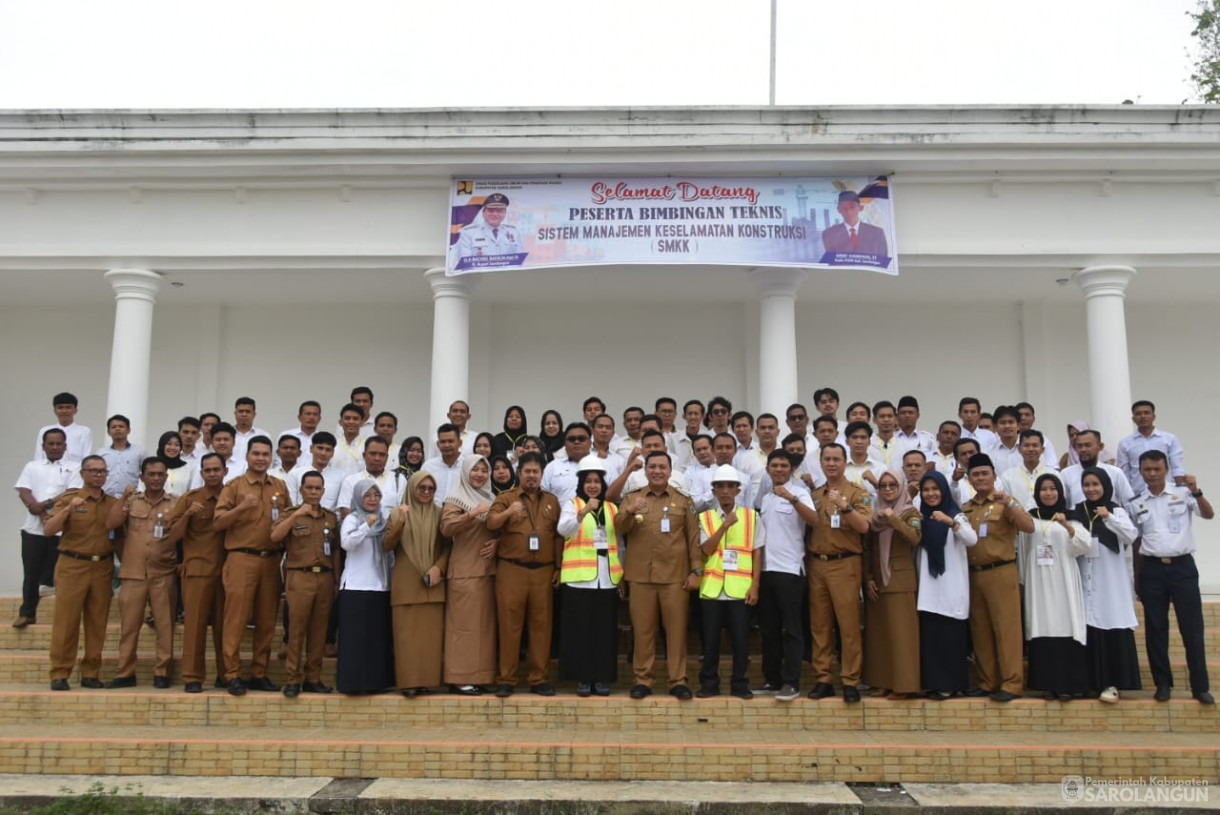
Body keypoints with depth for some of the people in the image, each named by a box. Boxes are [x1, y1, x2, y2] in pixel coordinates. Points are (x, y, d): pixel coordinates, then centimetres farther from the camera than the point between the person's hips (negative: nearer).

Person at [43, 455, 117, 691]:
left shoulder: (113, 503, 13)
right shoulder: (68, 498, 3)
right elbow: (48, 530, -7)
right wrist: (69, 509, -19)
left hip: (102, 567, 3)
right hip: (72, 565, -3)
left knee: (97, 623, 4)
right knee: (66, 621, -3)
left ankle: (90, 673, 11)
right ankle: (59, 674, 3)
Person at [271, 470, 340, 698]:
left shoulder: (331, 517, 16)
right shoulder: (290, 514, 7)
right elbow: (275, 536, -11)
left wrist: (337, 581, 10)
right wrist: (297, 514, -19)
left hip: (325, 578, 3)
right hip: (299, 577, -3)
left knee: (319, 630, 4)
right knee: (297, 629, -5)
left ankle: (313, 678, 11)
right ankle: (292, 679, 0)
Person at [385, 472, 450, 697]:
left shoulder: (439, 514, 9)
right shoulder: (398, 513, 5)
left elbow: (447, 546, 11)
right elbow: (387, 545, -3)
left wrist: (439, 567, -6)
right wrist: (400, 523, -18)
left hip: (433, 582, 2)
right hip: (406, 583, -2)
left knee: (431, 633, 1)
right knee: (406, 633, -4)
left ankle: (427, 679, 7)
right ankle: (408, 681, -2)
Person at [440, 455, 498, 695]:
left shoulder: (491, 499, 17)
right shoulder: (456, 498, -2)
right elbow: (446, 527, -17)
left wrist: (497, 542, 0)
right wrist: (472, 514, -29)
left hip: (488, 569, 7)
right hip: (465, 570, -7)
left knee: (485, 624, 6)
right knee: (464, 623, -8)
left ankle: (479, 676, 11)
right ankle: (459, 678, -5)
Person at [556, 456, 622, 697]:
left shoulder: (612, 508, 14)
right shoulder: (571, 504, 3)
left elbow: (619, 542, 17)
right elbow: (563, 529, -17)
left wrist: (622, 573, 11)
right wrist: (584, 511, -30)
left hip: (606, 579, 3)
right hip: (579, 578, -3)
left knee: (604, 629, 4)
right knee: (580, 628, -2)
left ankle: (602, 678, 12)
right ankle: (582, 678, 6)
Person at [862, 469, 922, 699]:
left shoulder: (910, 512, -1)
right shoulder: (874, 514, 12)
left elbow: (915, 538, -20)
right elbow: (867, 549, 11)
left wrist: (893, 518, -22)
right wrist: (868, 578, 2)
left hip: (900, 581, -5)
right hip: (876, 581, 5)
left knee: (901, 632, -5)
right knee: (878, 633, 7)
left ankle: (904, 684, -1)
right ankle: (882, 682, 14)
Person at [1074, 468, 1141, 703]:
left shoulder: (1116, 511, 1)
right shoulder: (1076, 512, 9)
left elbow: (1131, 536, -13)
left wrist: (1109, 518, -20)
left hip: (1111, 579, -2)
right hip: (1085, 579, 2)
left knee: (1113, 629, -6)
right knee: (1089, 629, 3)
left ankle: (1111, 683, -2)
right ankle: (1092, 681, 11)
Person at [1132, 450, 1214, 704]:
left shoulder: (1183, 493, 1)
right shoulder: (1137, 504, 7)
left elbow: (1209, 514, -13)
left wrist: (1196, 492, -30)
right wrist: (1137, 577, 12)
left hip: (1182, 566, -2)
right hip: (1152, 569, 2)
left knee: (1192, 627, 1)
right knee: (1155, 629, 6)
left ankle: (1200, 686, 11)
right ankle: (1162, 684, 17)